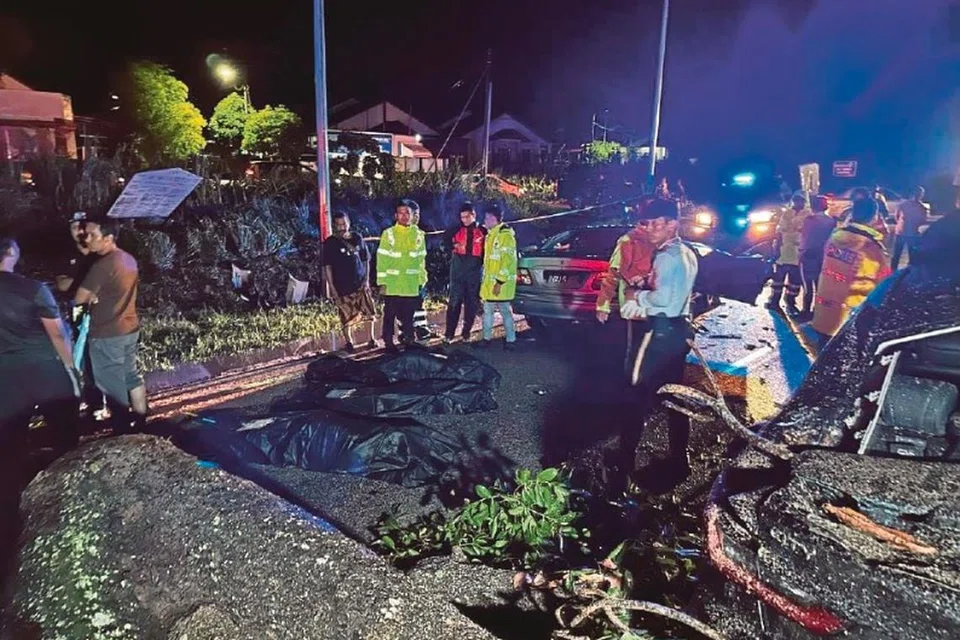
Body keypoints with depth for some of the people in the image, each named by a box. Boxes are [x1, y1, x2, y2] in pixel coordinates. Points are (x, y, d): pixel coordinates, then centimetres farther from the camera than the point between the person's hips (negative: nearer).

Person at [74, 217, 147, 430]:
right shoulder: (128, 259, 7)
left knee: (113, 386, 2)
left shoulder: (103, 266, -21)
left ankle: (122, 432, 10)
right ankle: (141, 423, 26)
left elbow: (78, 298, -16)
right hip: (130, 329, 9)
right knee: (131, 376, 17)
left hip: (107, 335, -9)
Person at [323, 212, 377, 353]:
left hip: (360, 283, 3)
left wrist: (367, 279, 3)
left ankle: (372, 338, 15)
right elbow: (327, 266, -2)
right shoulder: (330, 243, -1)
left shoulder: (357, 238, 7)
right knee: (346, 316, 2)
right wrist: (332, 288, -8)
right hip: (342, 286, -2)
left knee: (370, 312, -1)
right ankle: (348, 342, 20)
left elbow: (366, 260, 12)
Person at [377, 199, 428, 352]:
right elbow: (382, 259, -3)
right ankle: (388, 342, 17)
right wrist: (382, 281, -7)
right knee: (390, 315, 6)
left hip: (412, 285, 2)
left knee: (408, 315, 9)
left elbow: (422, 259, 10)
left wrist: (421, 280, 8)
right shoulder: (388, 234, -1)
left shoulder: (419, 235, 6)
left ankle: (409, 340, 23)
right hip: (392, 285, -2)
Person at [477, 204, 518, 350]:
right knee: (487, 310, 13)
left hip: (501, 282, -9)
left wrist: (500, 282, -22)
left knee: (505, 310, -2)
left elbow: (507, 261, -19)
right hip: (489, 281, 9)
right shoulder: (491, 235, 15)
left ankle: (511, 340, 8)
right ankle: (487, 338, 23)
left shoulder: (505, 234, -13)